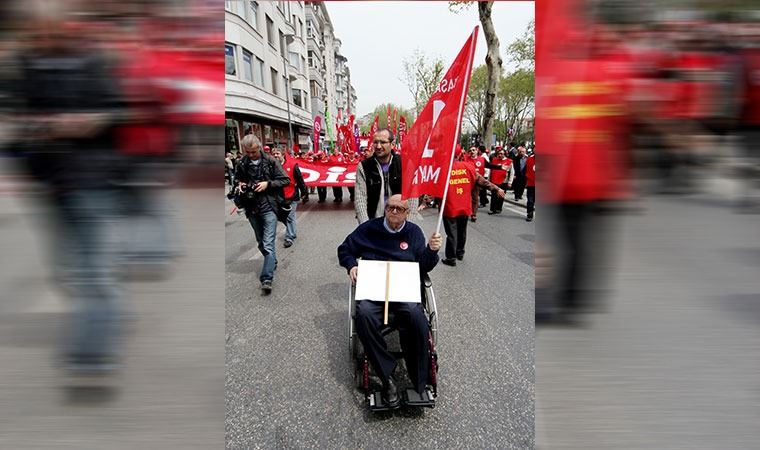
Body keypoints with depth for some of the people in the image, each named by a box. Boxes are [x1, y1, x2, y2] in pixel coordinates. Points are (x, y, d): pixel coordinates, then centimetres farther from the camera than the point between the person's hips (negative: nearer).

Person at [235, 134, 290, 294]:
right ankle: (272, 262, 41)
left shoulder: (270, 161, -6)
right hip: (252, 208, 5)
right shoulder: (242, 164, 4)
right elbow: (238, 179, 21)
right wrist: (240, 184, -1)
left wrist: (268, 183, -15)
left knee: (268, 244, -11)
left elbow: (285, 180, -3)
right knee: (261, 243, 18)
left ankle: (267, 279, -12)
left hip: (268, 207, -5)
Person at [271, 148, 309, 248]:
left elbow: (300, 180, -6)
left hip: (291, 196, -4)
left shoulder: (292, 164, -10)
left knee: (290, 217, -1)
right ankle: (292, 233, 36)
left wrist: (304, 193, -3)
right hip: (279, 197, 5)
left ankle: (289, 237, 11)